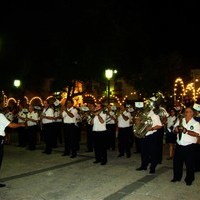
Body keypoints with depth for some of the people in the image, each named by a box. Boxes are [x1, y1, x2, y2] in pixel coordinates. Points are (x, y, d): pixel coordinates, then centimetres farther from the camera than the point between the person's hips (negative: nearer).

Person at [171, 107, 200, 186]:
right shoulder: (180, 121, 7)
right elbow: (175, 130, 11)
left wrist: (186, 131, -24)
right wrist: (176, 130, -12)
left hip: (190, 147, -4)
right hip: (179, 145, 4)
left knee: (189, 164, 5)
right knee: (176, 162, 12)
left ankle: (189, 180, 22)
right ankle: (176, 177, 29)